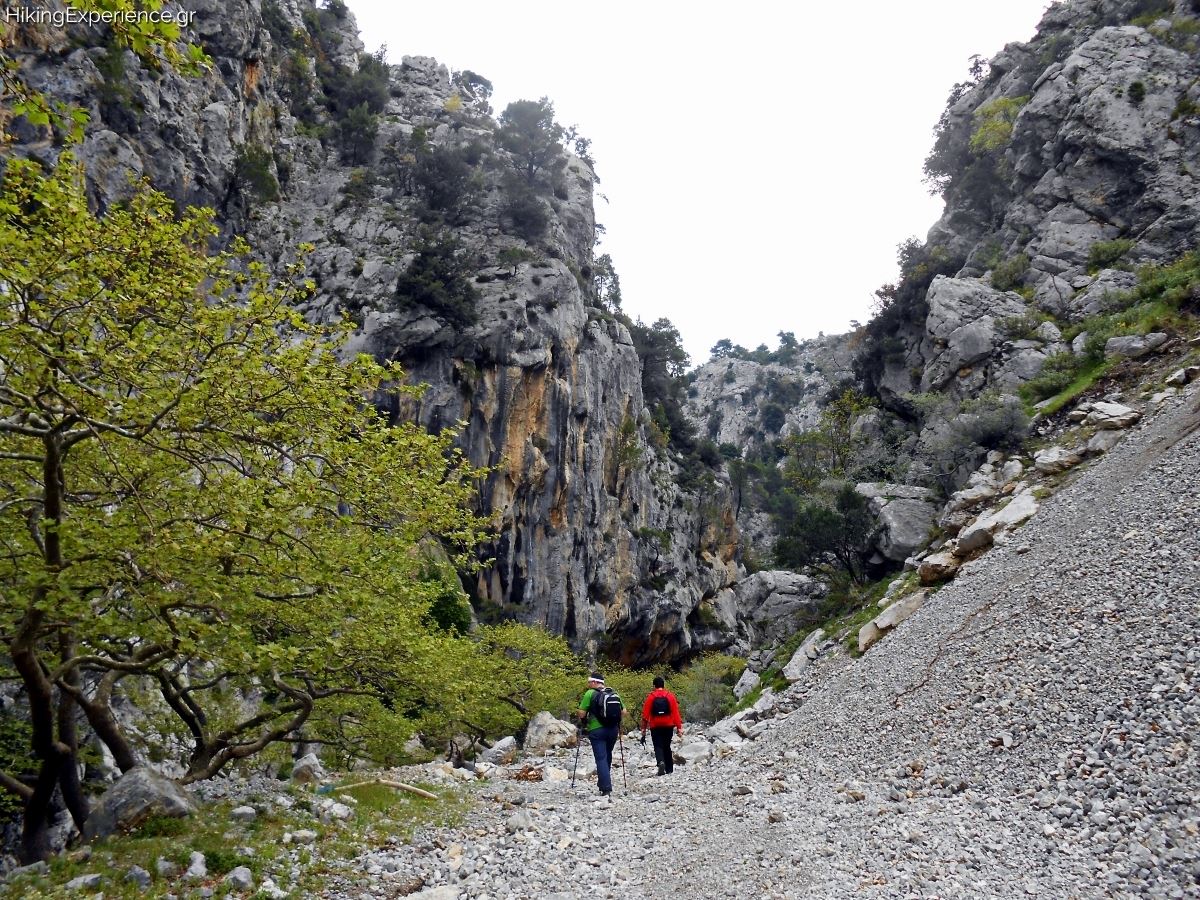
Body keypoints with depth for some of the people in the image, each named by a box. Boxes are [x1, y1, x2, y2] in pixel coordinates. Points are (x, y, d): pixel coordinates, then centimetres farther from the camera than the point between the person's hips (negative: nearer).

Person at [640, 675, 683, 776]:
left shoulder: (650, 697, -4)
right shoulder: (670, 696, -1)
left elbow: (645, 714, -3)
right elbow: (676, 712, -4)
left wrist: (643, 729, 3)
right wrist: (679, 727, -1)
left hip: (655, 727, -2)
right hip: (668, 726, 2)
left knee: (658, 746, 1)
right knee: (667, 747, 16)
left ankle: (661, 762, -26)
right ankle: (669, 769, 18)